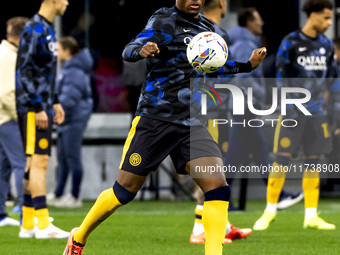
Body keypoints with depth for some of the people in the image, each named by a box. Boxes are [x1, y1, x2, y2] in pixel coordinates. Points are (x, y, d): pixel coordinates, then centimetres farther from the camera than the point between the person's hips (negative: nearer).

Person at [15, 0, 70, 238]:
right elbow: (24, 71, -18)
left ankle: (27, 225, 12)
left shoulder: (48, 29, 17)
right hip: (33, 109, -10)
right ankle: (42, 225, -13)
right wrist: (37, 108, -20)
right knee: (39, 161, -11)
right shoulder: (34, 29, -13)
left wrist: (54, 102, 21)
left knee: (35, 163, 9)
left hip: (43, 108, 10)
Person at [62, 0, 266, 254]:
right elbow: (129, 50, -18)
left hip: (192, 123, 4)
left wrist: (248, 65, 18)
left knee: (217, 185, -17)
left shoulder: (206, 27, 12)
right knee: (125, 189, 3)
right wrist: (142, 51, -41)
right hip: (155, 117, -4)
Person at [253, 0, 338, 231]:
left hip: (318, 111, 5)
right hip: (294, 111, -5)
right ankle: (270, 210, 7)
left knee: (313, 162, 5)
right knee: (282, 159, -4)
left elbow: (332, 77, 16)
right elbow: (282, 77, -6)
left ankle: (311, 216, 9)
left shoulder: (326, 45, 10)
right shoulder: (291, 43, -6)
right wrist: (286, 107, -13)